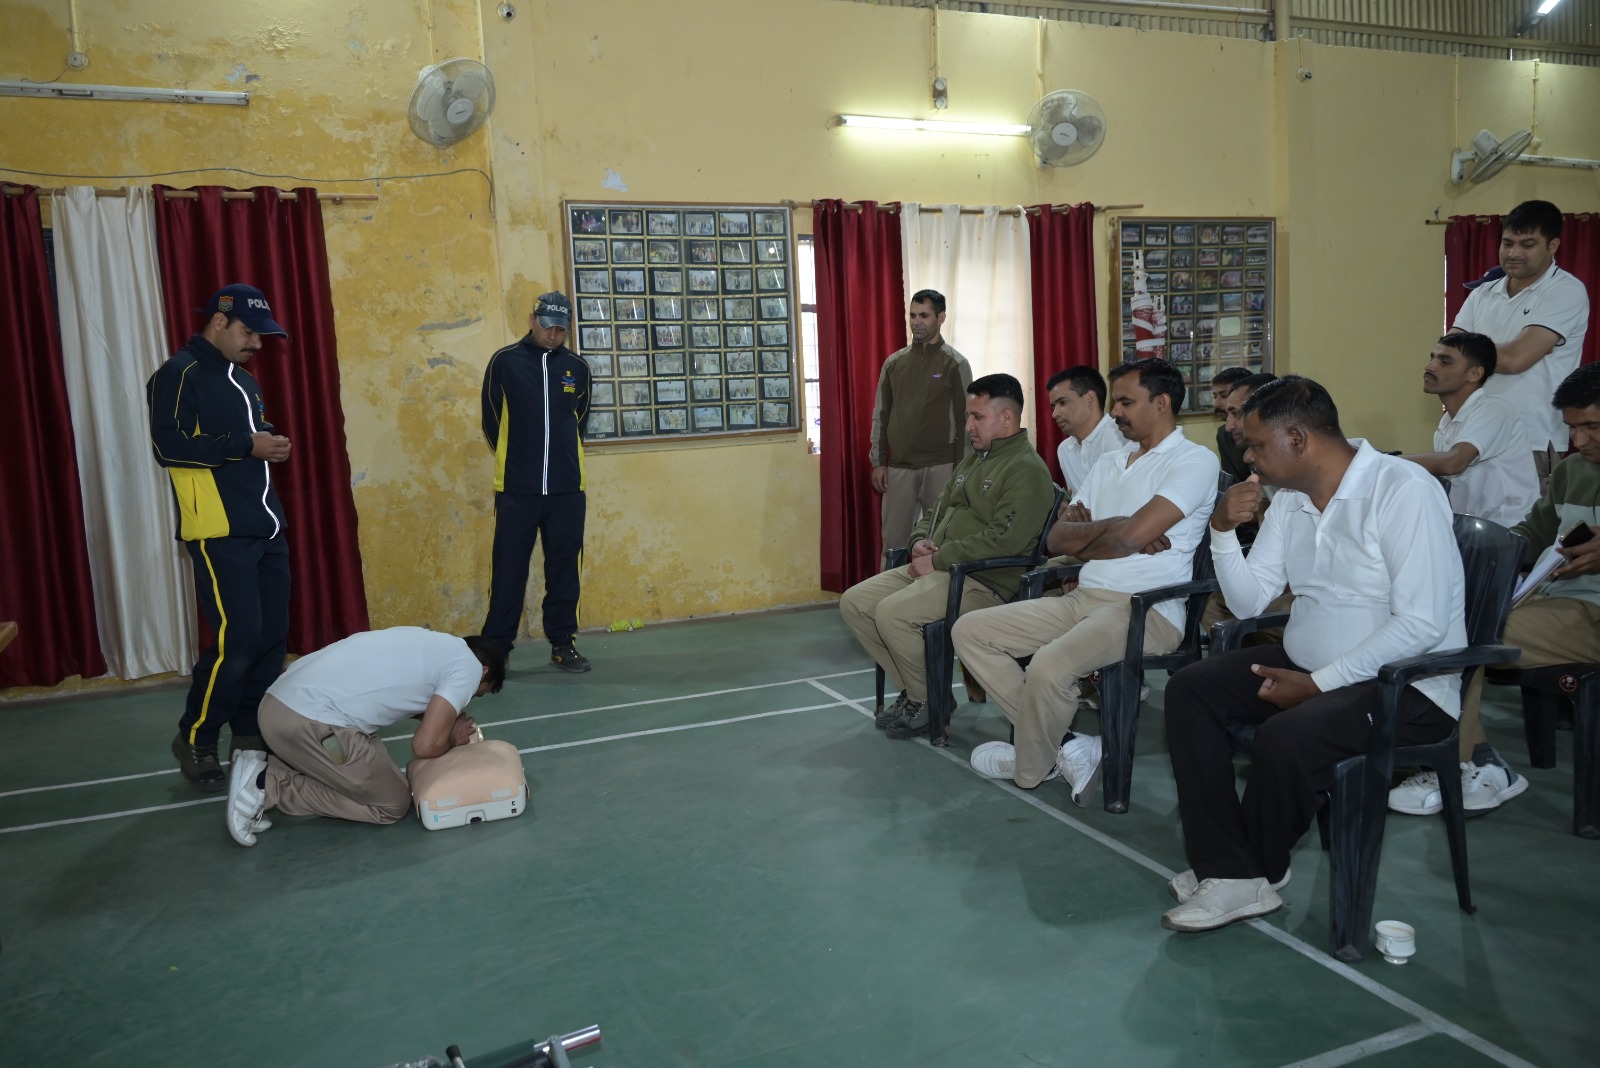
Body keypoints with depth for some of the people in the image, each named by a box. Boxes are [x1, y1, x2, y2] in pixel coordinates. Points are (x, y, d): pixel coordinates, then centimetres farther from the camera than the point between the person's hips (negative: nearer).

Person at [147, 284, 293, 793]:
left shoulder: (243, 380, 21)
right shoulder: (179, 374, -5)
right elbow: (168, 445, -17)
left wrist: (269, 442, 11)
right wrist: (245, 446, -19)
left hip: (265, 527, 8)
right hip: (220, 532, -8)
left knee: (272, 635, 6)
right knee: (237, 637, -10)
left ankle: (251, 733, 18)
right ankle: (195, 740, 8)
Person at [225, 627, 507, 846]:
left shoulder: (428, 641, 23)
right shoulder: (469, 666, -2)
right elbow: (425, 745, -8)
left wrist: (448, 719, 24)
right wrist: (453, 739, 14)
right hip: (309, 722, -9)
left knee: (373, 776, 23)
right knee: (394, 804, 7)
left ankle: (266, 771, 10)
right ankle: (269, 785, 0)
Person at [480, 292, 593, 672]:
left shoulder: (577, 367, 8)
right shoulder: (504, 362, 1)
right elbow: (491, 422, 7)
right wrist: (515, 460, 12)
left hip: (567, 490, 2)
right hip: (516, 490, -2)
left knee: (564, 570, 7)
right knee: (508, 572, 1)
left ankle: (563, 644, 18)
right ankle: (495, 650, 9)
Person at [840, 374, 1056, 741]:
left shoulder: (1027, 470, -11)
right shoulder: (972, 462, 20)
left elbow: (1003, 540, -22)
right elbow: (936, 512, 27)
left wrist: (938, 560, -18)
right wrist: (921, 542, 3)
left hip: (985, 581, -10)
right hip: (937, 568, 10)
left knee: (892, 613, -28)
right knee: (854, 602, -2)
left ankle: (928, 703, -4)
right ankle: (913, 689, 7)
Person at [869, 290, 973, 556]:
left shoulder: (955, 364, 0)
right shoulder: (893, 363, 10)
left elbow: (966, 419, -2)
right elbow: (880, 415, 11)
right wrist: (878, 462, 4)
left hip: (940, 467, -3)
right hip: (898, 468, 3)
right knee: (893, 542, 3)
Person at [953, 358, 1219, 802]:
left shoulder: (1195, 460, -5)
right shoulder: (1109, 463, 20)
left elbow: (1131, 536, -17)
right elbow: (1057, 537, 11)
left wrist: (1084, 535, 2)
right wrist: (1110, 528, -5)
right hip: (1081, 598, 9)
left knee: (1049, 666, -34)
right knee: (969, 630, -1)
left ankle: (1031, 766, -1)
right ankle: (1059, 744, -3)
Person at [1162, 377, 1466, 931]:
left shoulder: (1402, 488, -16)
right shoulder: (1289, 500, 7)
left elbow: (1421, 623, -23)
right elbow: (1248, 603, 8)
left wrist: (1317, 683, -22)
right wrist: (1223, 529, -8)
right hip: (1307, 666, 8)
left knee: (1287, 736, -31)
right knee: (1190, 688, -6)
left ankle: (1257, 869, 0)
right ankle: (1230, 874, -12)